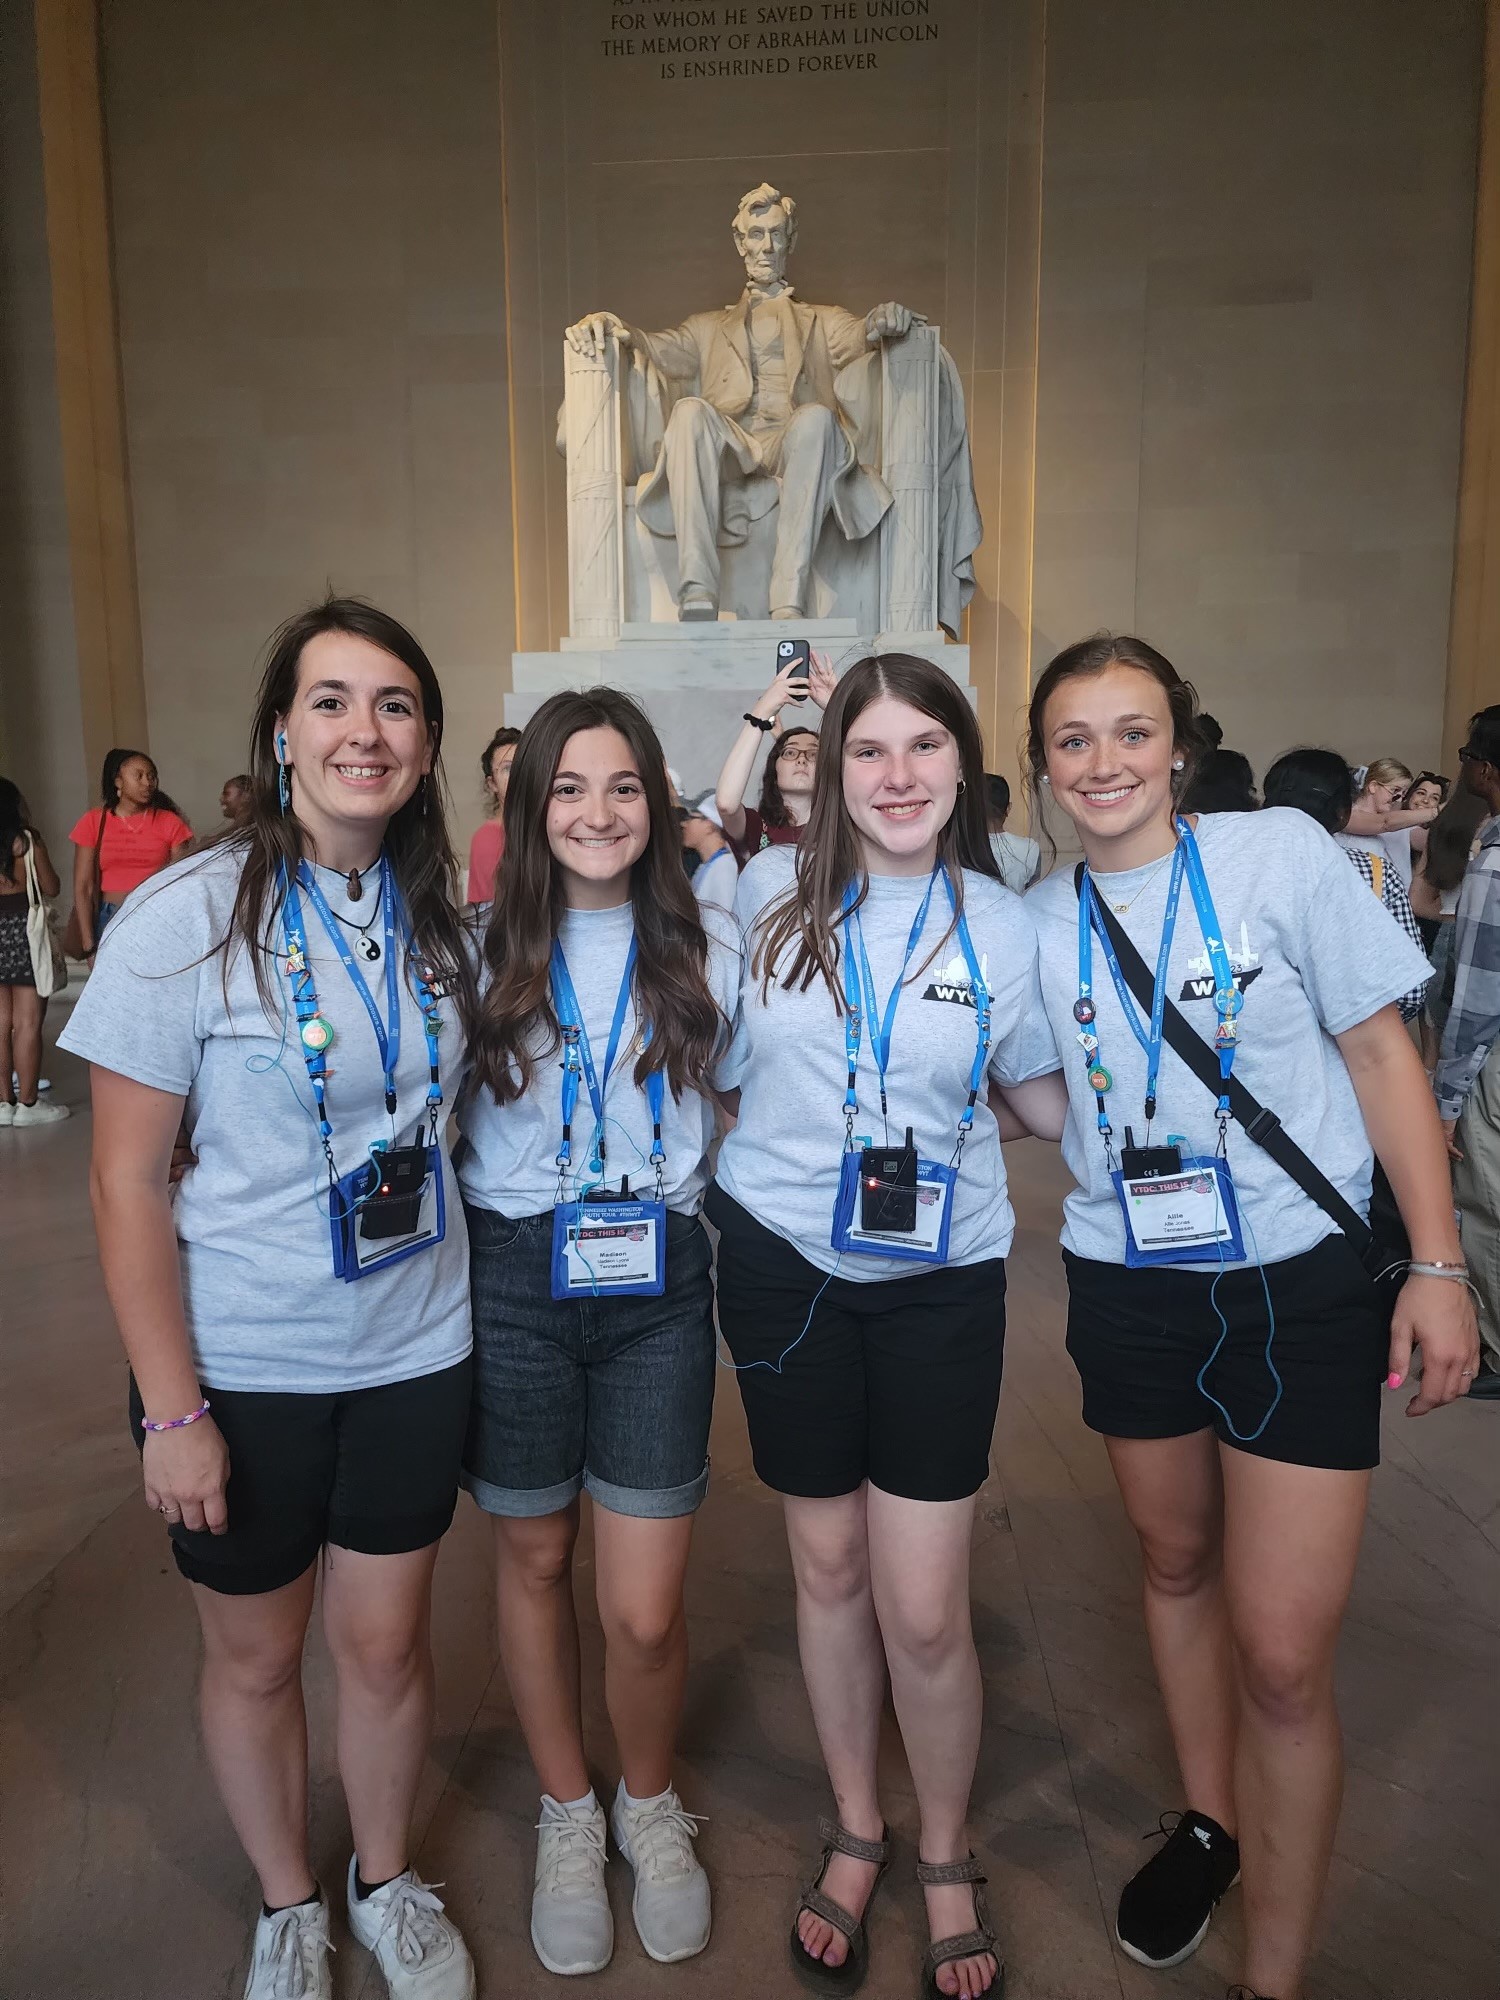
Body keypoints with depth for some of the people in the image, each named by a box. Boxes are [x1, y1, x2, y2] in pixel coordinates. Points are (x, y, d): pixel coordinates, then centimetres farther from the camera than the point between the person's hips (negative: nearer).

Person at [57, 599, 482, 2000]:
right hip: (240, 1362, -3)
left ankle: (386, 1883, 45)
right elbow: (126, 1181, -13)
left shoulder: (440, 917, -2)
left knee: (385, 1641, 17)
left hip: (412, 1351, 3)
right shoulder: (185, 920, -16)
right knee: (254, 1658, 17)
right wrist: (172, 1412, -13)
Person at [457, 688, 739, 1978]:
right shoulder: (483, 945, -1)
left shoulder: (710, 945, 1)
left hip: (659, 1285, 0)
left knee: (645, 1612, 2)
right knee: (534, 1560, 16)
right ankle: (567, 1815, 42)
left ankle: (652, 1807, 36)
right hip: (515, 1280, 1)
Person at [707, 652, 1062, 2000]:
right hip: (786, 1266, 1)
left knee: (924, 1610, 2)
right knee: (828, 1566, 15)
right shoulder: (768, 891, -4)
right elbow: (718, 1064, 12)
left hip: (940, 1282, 0)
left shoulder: (1003, 923, -3)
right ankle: (856, 1829, 41)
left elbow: (1043, 1093, 9)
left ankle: (947, 1856, 33)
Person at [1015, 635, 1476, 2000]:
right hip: (1131, 1288, 4)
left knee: (1282, 1655, -4)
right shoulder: (1037, 921, 0)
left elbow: (1381, 1051, -5)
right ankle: (1208, 1822, 47)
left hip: (1301, 1283, -3)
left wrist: (1439, 1264, -7)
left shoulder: (1281, 853, -10)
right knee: (1176, 1563, 21)